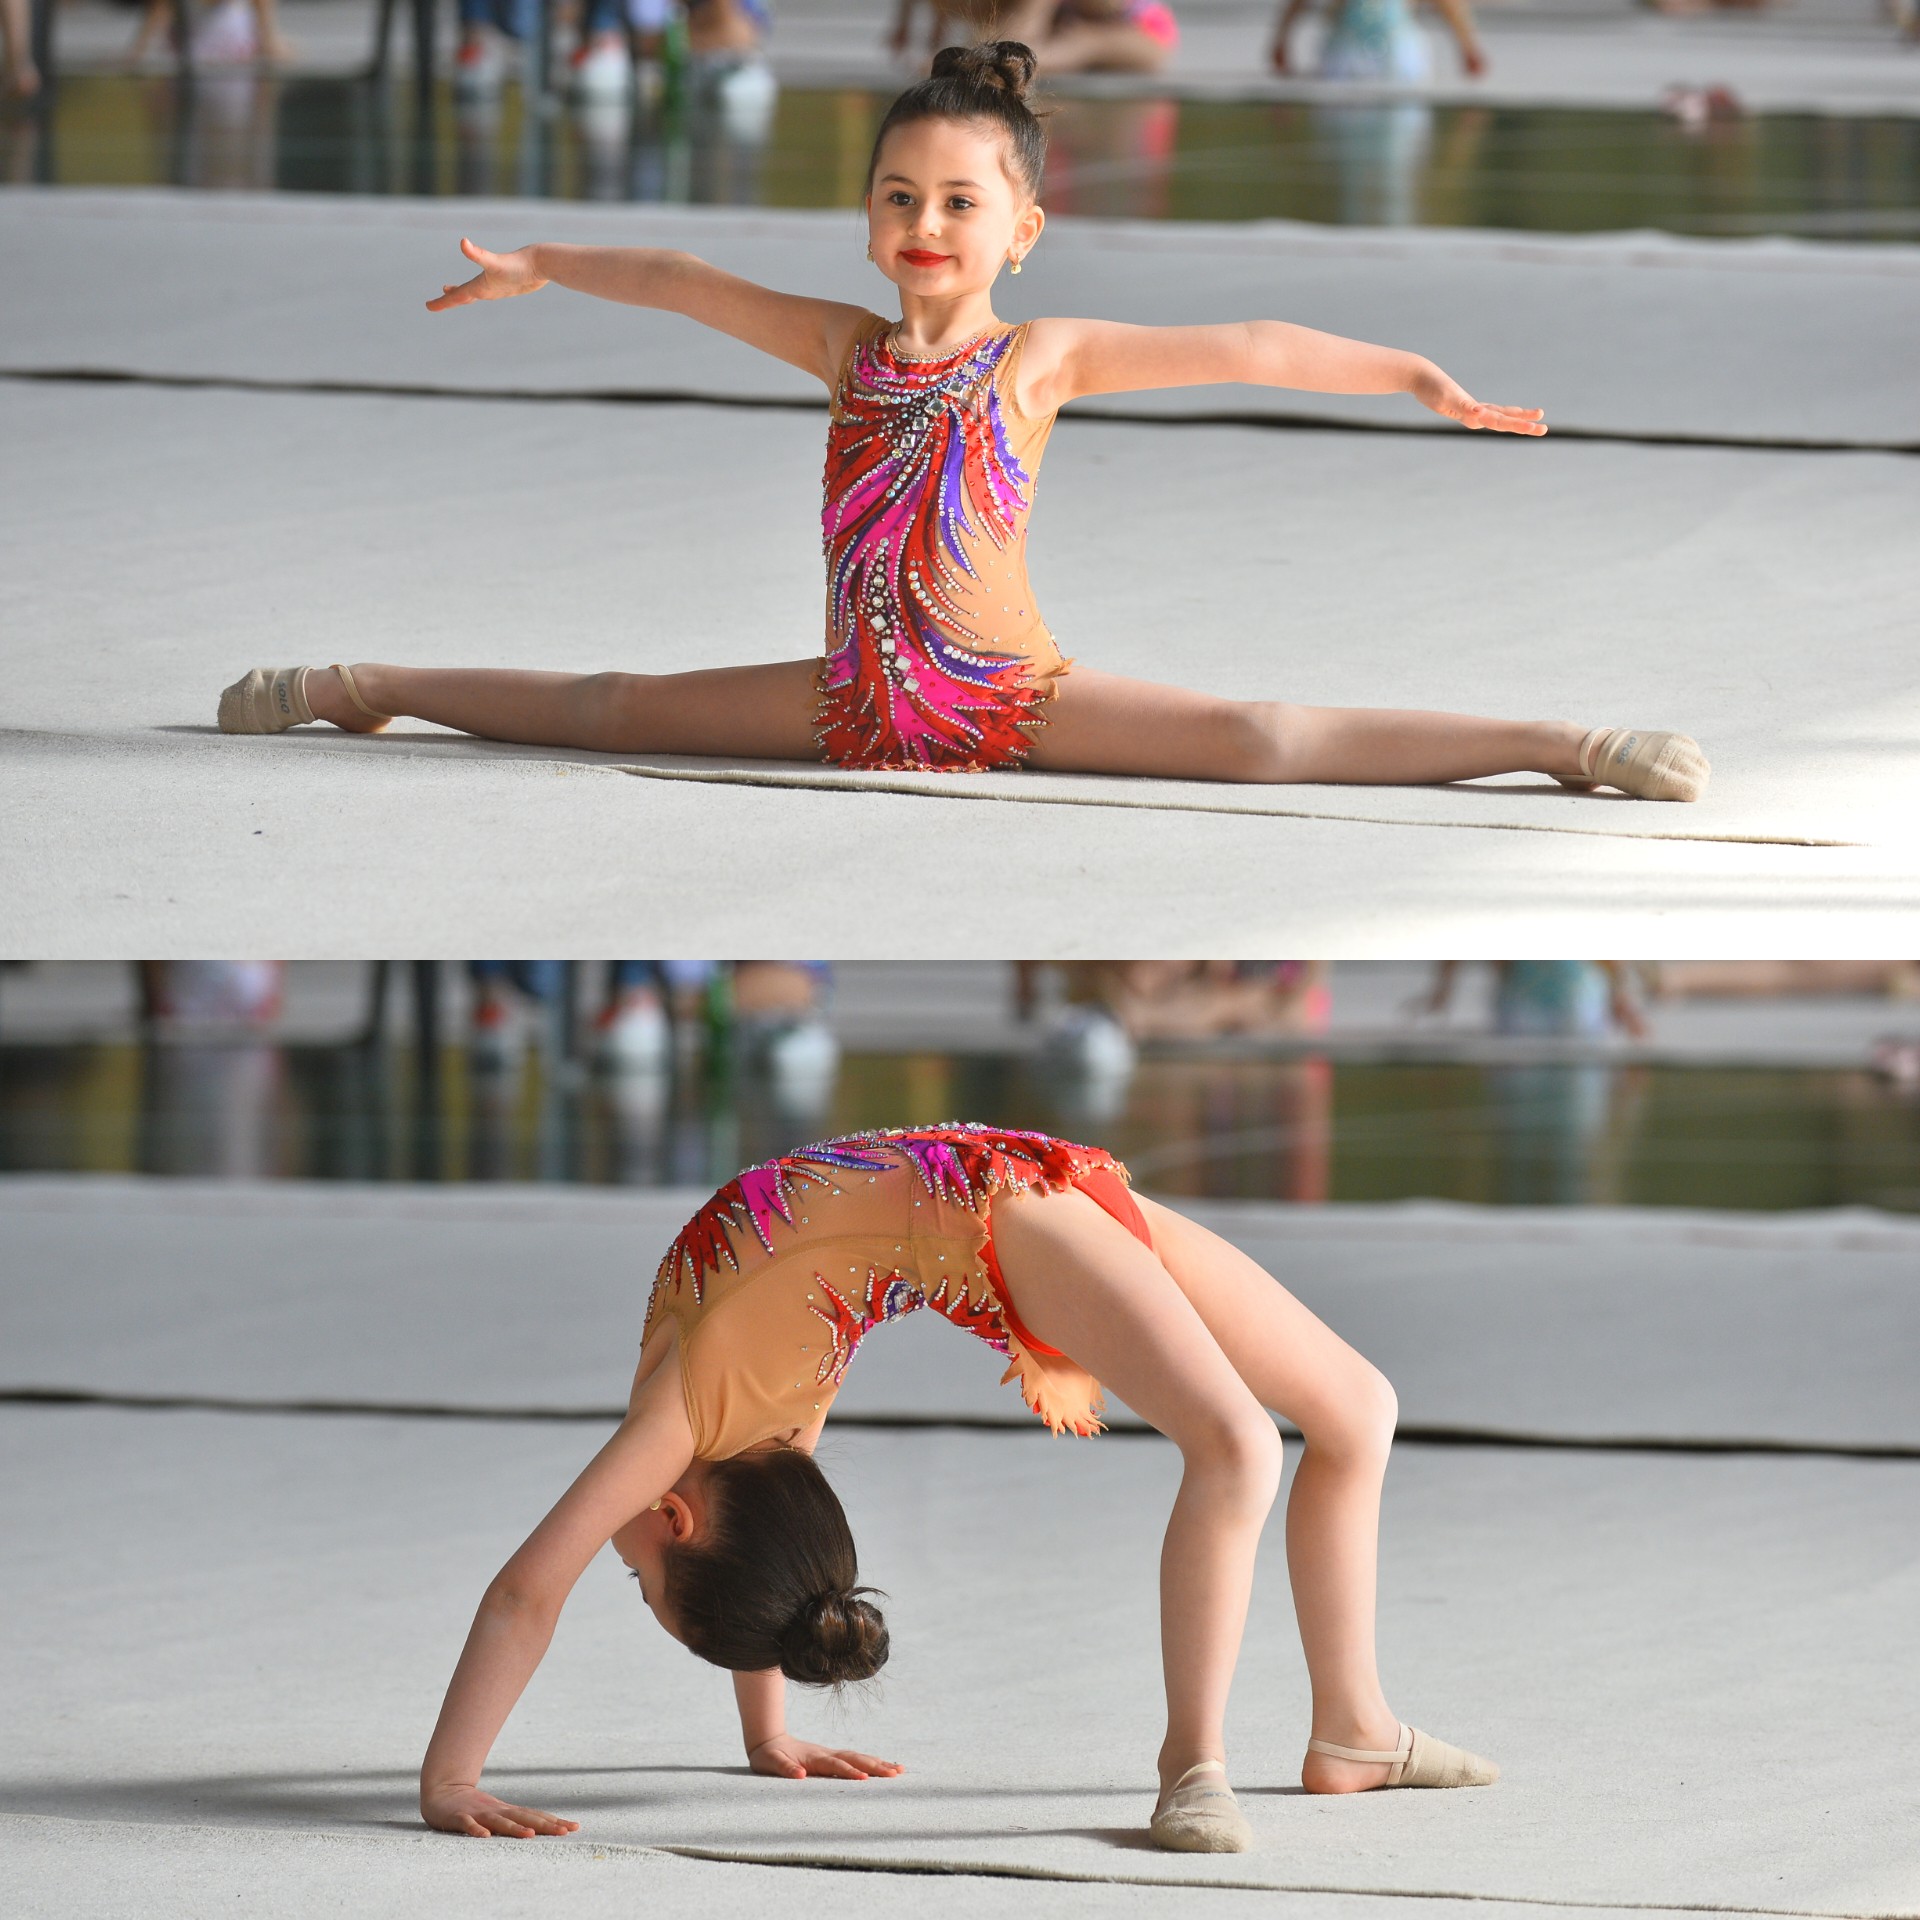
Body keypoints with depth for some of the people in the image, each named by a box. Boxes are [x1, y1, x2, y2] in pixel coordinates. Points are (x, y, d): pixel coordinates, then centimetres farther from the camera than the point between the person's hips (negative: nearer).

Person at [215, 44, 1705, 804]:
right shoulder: (843, 347, 6)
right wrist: (538, 268, 24)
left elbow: (1241, 348, -8)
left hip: (1017, 701, -4)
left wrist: (1415, 377, -14)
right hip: (855, 702, 4)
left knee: (1258, 741, -22)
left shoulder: (1046, 357, -4)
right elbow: (684, 282, 18)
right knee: (608, 712, 9)